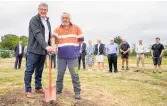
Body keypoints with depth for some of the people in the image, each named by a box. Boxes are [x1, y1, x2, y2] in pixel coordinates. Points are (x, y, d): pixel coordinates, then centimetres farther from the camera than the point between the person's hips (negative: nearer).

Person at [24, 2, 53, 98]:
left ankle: (38, 87, 26)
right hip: (34, 50, -7)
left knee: (39, 71, 15)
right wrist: (46, 46, -32)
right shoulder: (34, 20, -9)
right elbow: (38, 35, -22)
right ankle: (28, 90, 8)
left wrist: (49, 47, 10)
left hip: (43, 50, 7)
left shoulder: (47, 21, 16)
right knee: (30, 70, 0)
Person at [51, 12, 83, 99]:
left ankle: (77, 92, 8)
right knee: (60, 74, 12)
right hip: (61, 56, 2)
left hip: (73, 56, -2)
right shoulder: (58, 29, 5)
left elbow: (81, 39, 8)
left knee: (75, 75, 0)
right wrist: (53, 47, -31)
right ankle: (58, 90, 26)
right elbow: (53, 37, -13)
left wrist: (72, 45, 1)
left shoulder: (76, 28, 5)